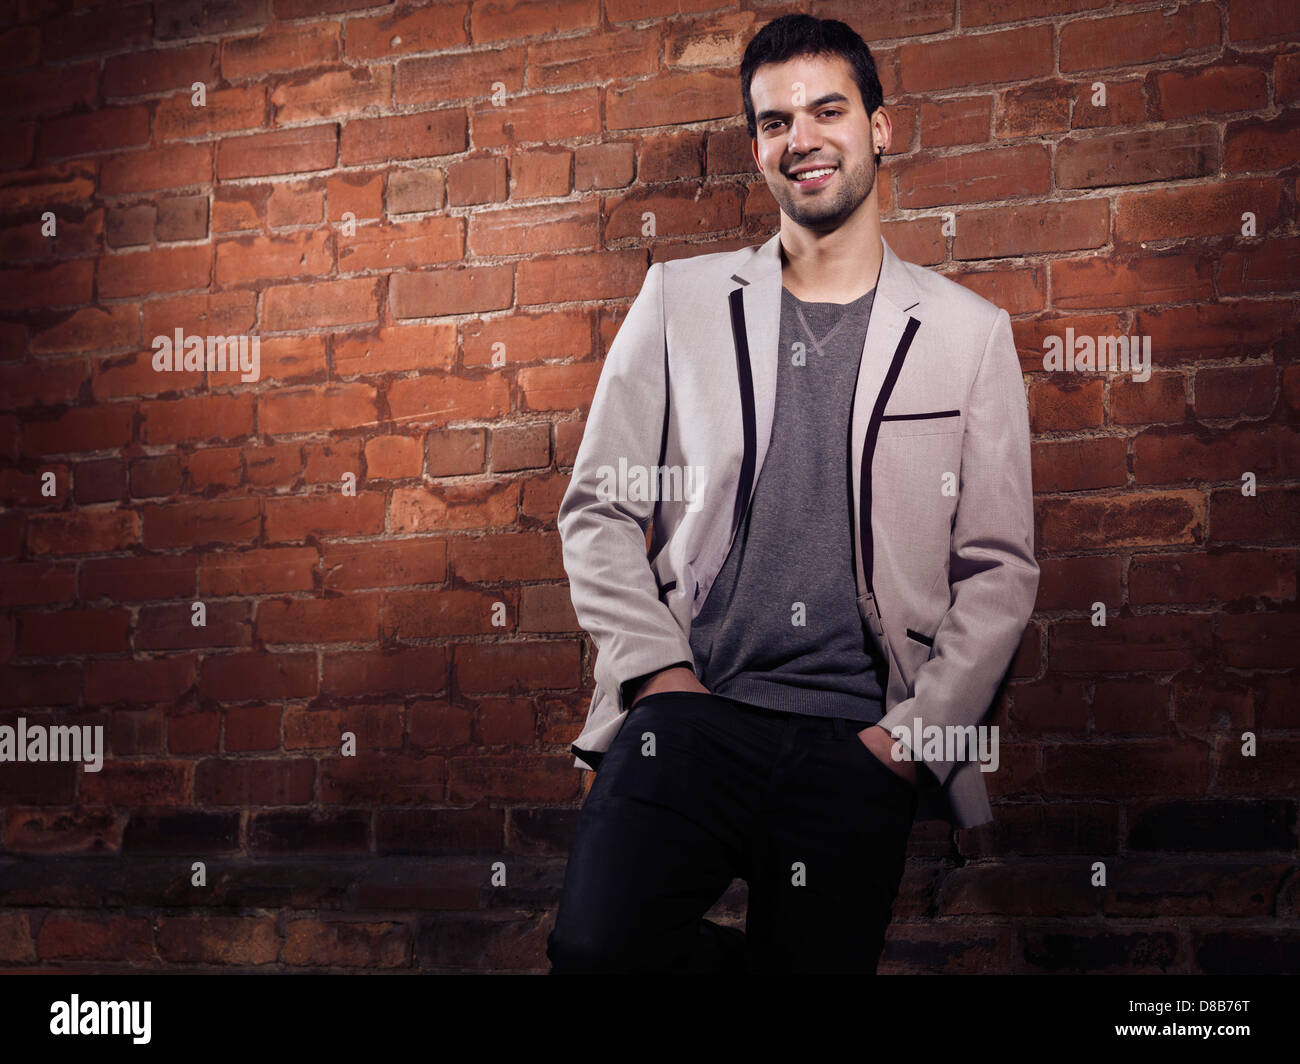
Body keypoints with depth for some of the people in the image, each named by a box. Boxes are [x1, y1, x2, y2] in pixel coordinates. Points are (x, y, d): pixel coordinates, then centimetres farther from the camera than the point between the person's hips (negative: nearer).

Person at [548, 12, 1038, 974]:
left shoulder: (969, 333, 8)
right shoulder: (681, 301, 11)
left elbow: (1000, 568, 7)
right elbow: (598, 508, 10)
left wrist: (916, 727, -4)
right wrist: (656, 669, -3)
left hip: (861, 745, 0)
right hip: (693, 710, 0)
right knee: (596, 948, -20)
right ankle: (730, 957, 8)